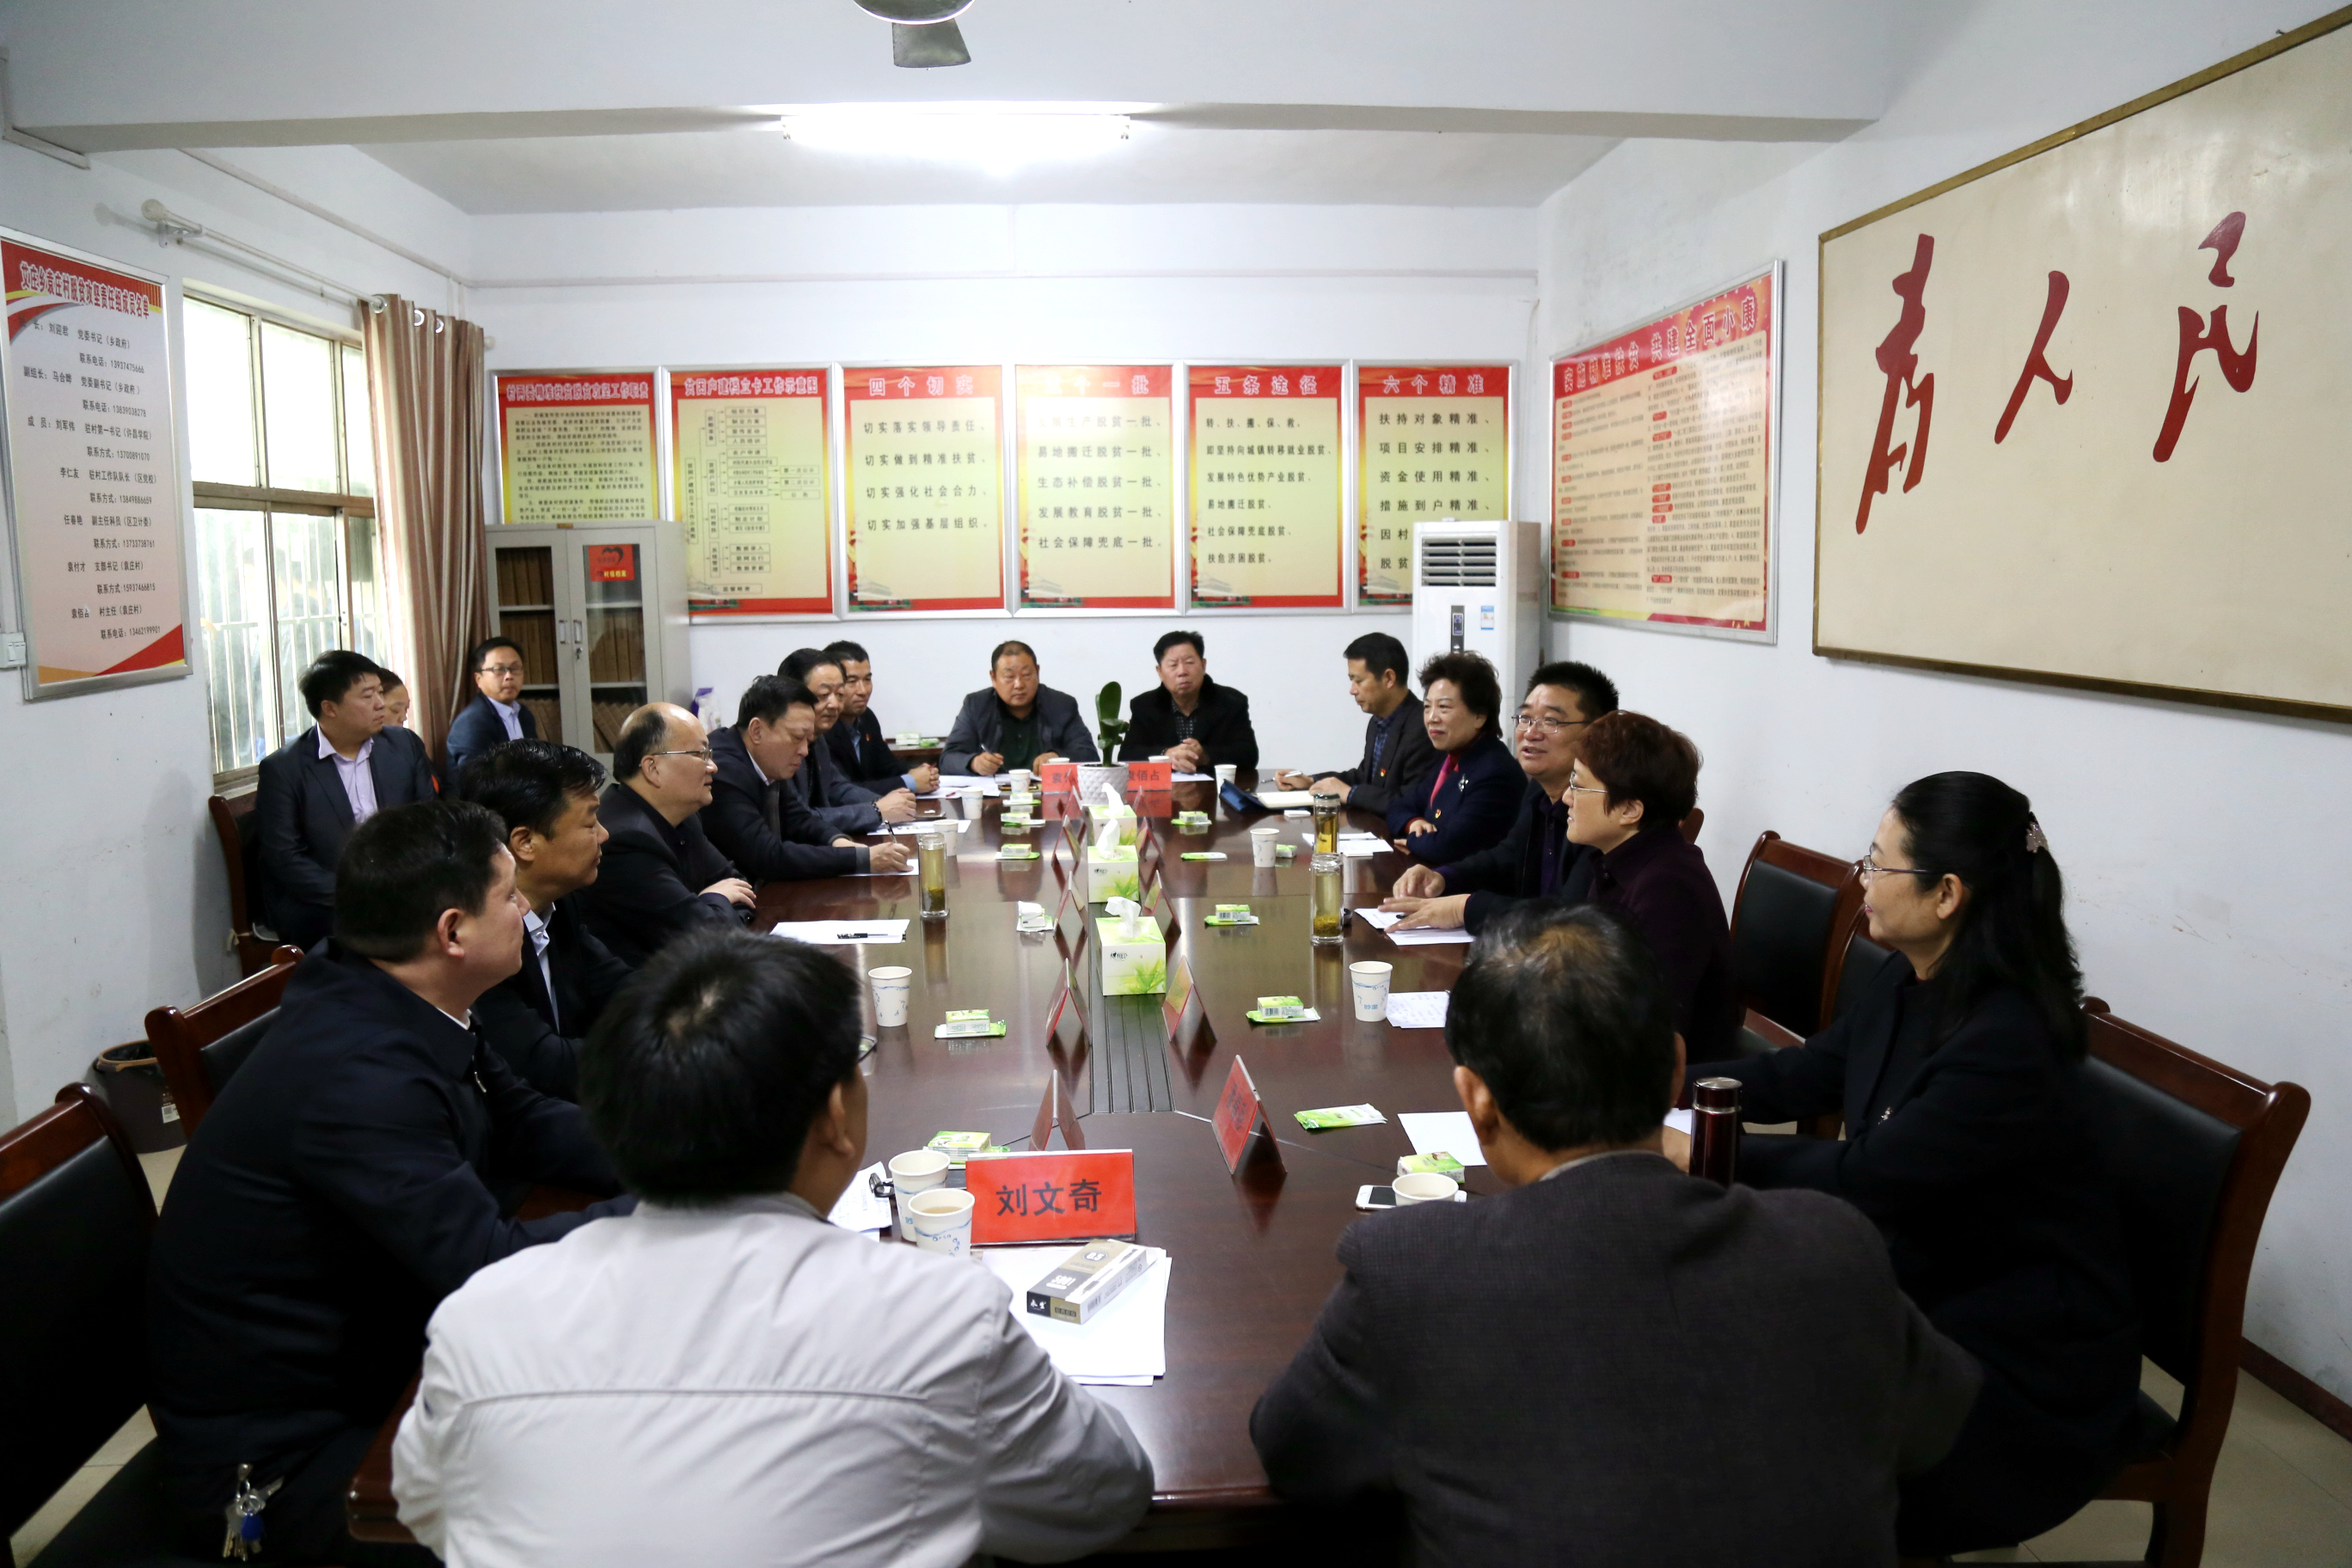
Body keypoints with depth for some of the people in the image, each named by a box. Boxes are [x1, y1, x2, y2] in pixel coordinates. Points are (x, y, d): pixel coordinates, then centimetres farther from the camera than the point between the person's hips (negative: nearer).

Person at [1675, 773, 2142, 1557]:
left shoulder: (2009, 1046, -29)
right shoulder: (1911, 984, -3)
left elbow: (1865, 1177, -26)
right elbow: (1801, 1074, 9)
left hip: (2023, 1354, -8)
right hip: (1920, 1279, 8)